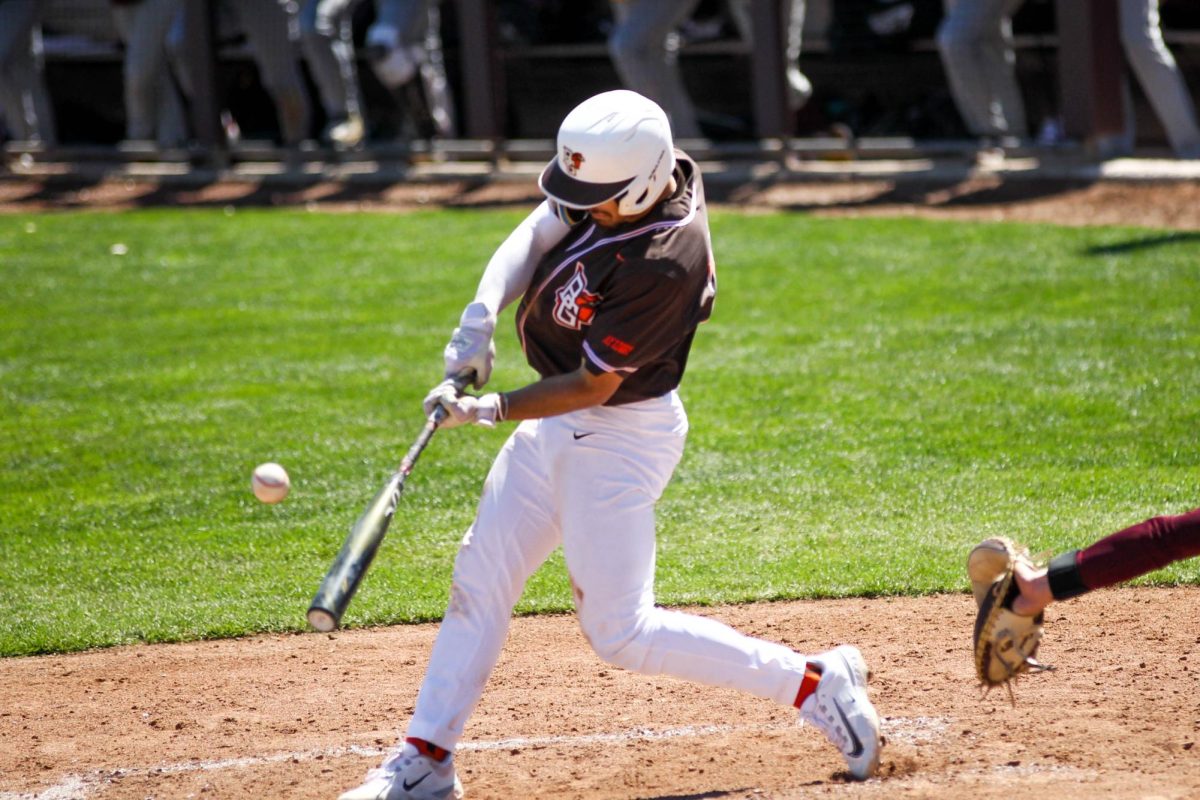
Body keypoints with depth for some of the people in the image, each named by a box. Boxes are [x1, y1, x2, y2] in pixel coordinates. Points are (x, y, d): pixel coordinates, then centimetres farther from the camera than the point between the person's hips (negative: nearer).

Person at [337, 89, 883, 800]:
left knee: (619, 631, -5)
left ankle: (814, 684, 3)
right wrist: (482, 316, -16)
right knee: (479, 581, 11)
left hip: (619, 437, -9)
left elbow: (593, 384, -25)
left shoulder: (663, 264, -32)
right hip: (555, 425, 9)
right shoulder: (637, 177, -9)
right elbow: (538, 233, -1)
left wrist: (491, 410, -28)